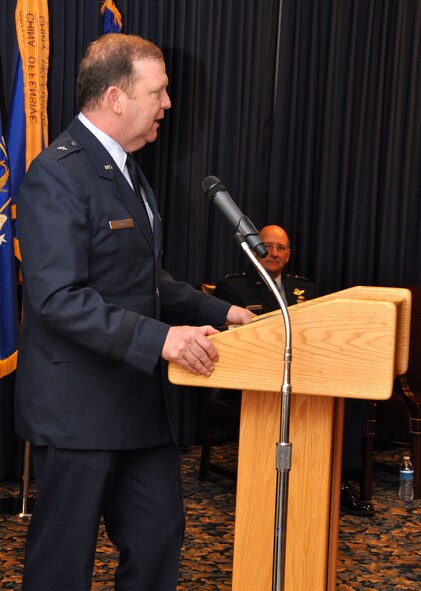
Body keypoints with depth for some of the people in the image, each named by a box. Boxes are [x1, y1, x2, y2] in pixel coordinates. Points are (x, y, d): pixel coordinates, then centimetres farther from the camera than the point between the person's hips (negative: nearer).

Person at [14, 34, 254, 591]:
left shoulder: (125, 170, 15)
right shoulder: (58, 174, -17)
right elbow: (56, 298, -25)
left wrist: (217, 311, 10)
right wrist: (158, 338, -30)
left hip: (137, 398, 9)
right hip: (78, 407, -9)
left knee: (159, 537, 15)